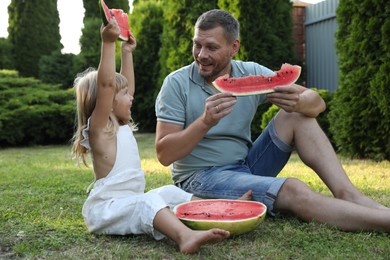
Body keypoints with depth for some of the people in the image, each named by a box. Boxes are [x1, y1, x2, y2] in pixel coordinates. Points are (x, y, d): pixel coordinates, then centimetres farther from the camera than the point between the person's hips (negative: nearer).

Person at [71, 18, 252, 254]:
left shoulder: (121, 127, 14)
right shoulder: (99, 127, -10)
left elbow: (128, 85, 24)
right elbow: (106, 85, -26)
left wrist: (127, 53, 25)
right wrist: (108, 43, -29)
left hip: (128, 203, 10)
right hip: (105, 208, -10)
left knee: (169, 192, 8)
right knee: (148, 202, -33)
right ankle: (185, 236, -58)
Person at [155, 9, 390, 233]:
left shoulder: (252, 74, 1)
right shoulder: (177, 84, -9)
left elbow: (317, 103, -4)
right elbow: (164, 154, -14)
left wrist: (299, 102, -28)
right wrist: (205, 122, -29)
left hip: (246, 165, 5)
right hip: (201, 179, -5)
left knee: (295, 117, -11)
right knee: (292, 191, -29)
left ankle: (349, 194, -18)